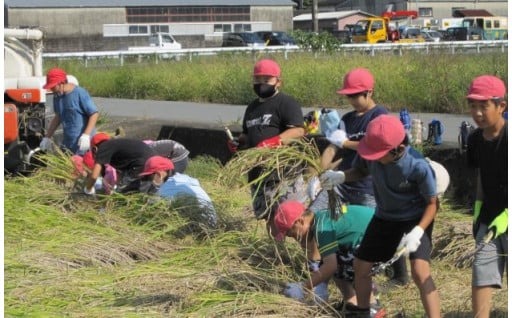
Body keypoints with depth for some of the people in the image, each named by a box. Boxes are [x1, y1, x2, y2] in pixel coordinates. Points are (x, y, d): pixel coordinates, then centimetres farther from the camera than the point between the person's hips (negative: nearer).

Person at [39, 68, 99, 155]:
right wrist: (47, 137, 19)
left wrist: (86, 135, -21)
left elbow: (94, 114, -12)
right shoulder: (57, 96, 9)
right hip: (67, 143, 7)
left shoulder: (80, 93, -13)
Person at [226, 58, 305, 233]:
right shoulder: (252, 107, 22)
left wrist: (273, 142, -30)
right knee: (269, 215, 12)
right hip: (258, 171, 8)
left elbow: (298, 131, -18)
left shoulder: (286, 103, -4)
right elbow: (247, 135, 34)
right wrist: (238, 142, 11)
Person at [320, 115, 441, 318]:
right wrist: (341, 176, -19)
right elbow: (360, 170, 2)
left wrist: (418, 231, -33)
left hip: (417, 218, -5)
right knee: (360, 265, 12)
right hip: (385, 216, 5)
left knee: (420, 271, -23)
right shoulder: (369, 152, -22)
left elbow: (432, 203, -19)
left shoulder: (418, 167, -33)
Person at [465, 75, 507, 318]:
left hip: (507, 220, -6)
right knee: (480, 275, 1)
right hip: (490, 219, 6)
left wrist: (505, 216, -21)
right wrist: (478, 210, 13)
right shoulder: (476, 139, 3)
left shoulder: (507, 138, -19)